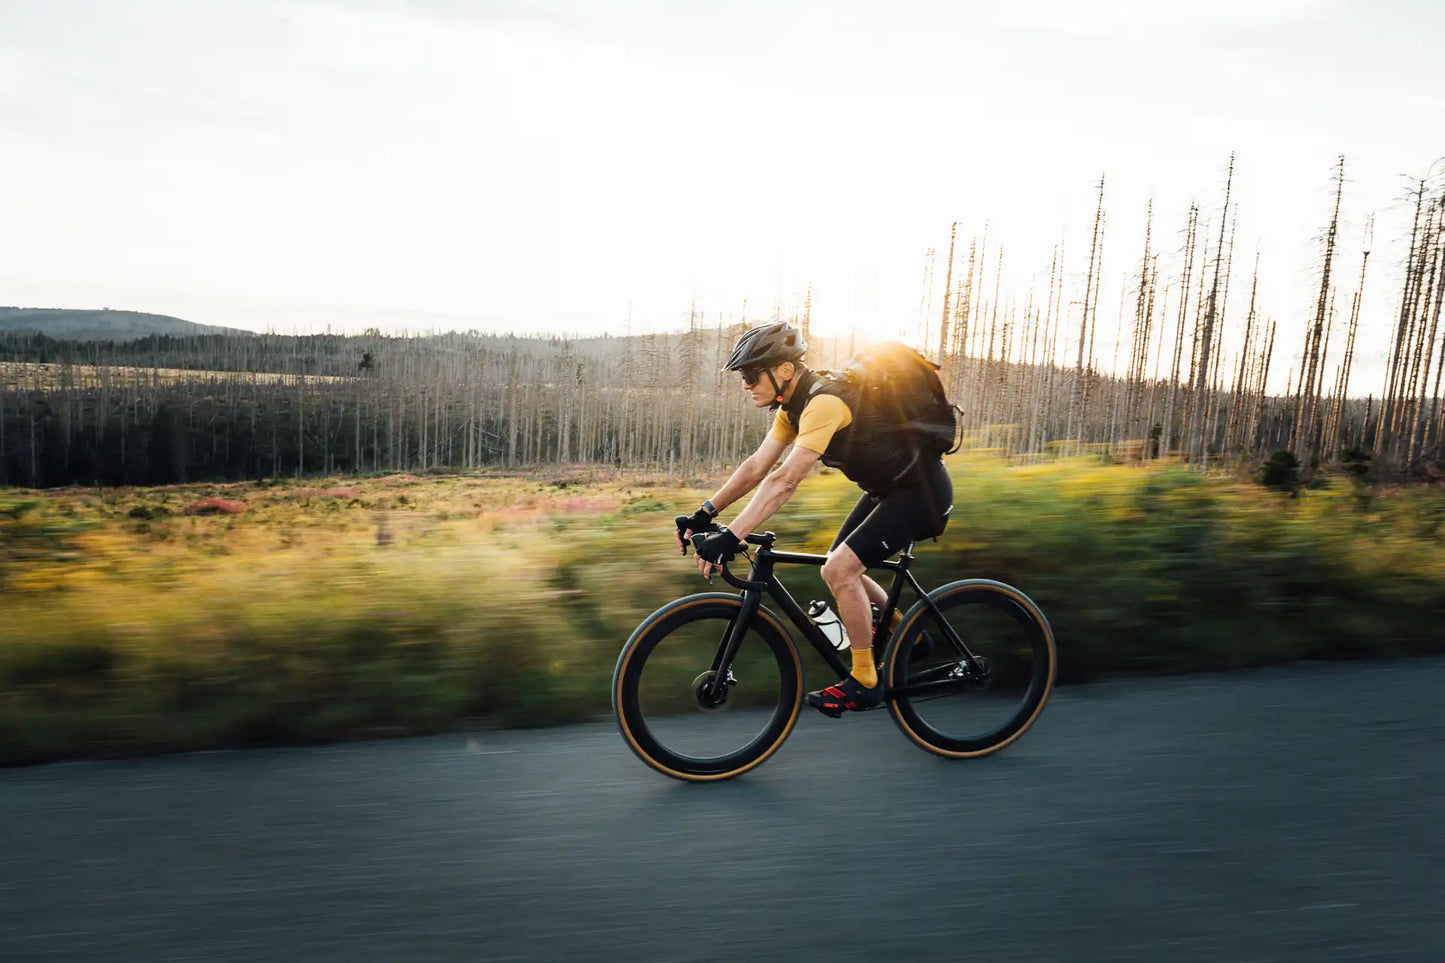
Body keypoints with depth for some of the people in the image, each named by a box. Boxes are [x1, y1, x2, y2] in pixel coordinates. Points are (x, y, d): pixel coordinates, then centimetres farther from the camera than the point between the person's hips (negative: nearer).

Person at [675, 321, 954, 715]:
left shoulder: (825, 402, -29)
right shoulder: (794, 404, 0)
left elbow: (784, 481, -37)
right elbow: (756, 467, 1)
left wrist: (731, 536, -41)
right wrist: (704, 514, -5)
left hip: (921, 489, -10)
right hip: (888, 487, 10)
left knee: (840, 569, -18)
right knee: (839, 571, 9)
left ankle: (865, 682, -3)